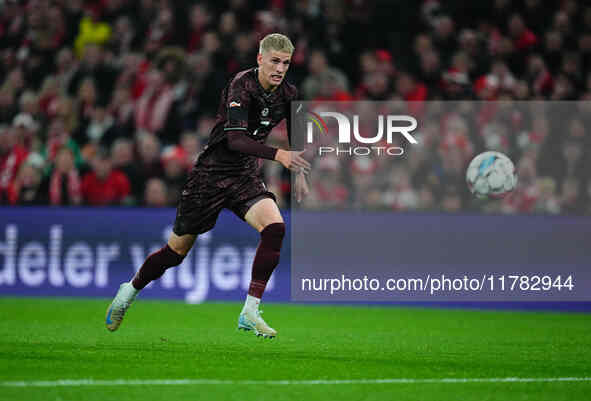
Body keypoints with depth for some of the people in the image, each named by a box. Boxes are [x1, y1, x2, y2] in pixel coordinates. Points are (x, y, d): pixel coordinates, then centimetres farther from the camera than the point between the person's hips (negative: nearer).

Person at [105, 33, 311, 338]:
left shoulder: (288, 95, -2)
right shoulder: (242, 85, -22)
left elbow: (296, 138, 19)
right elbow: (235, 139, -34)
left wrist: (300, 173, 9)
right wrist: (278, 155, -45)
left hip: (245, 176, 5)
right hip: (211, 173, -4)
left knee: (274, 228, -23)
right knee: (177, 250, 7)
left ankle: (250, 313, -17)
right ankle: (129, 292, 34)